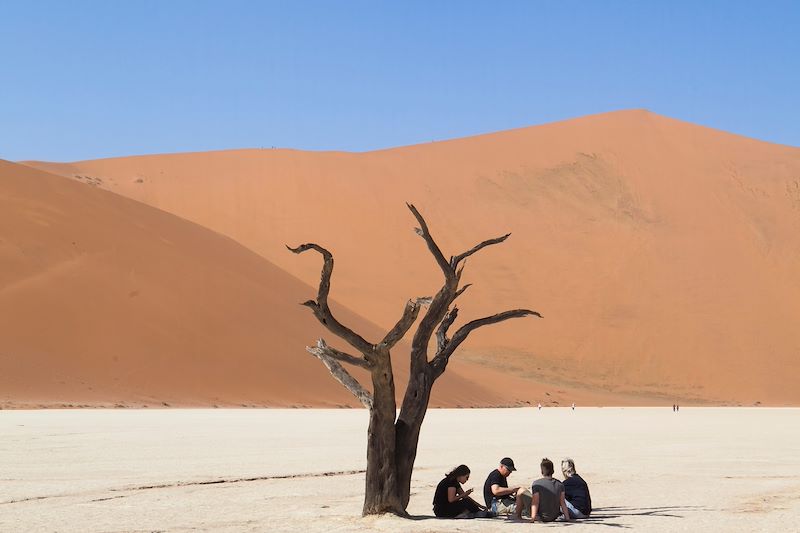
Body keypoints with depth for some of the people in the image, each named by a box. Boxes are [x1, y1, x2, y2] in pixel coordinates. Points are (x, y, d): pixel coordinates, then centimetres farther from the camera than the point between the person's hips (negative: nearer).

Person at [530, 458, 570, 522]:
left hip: (541, 517, -4)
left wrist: (533, 517, -21)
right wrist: (567, 517, 3)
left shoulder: (536, 484, -16)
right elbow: (563, 503, -4)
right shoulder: (559, 484, -5)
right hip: (554, 517, 4)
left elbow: (535, 502, -20)